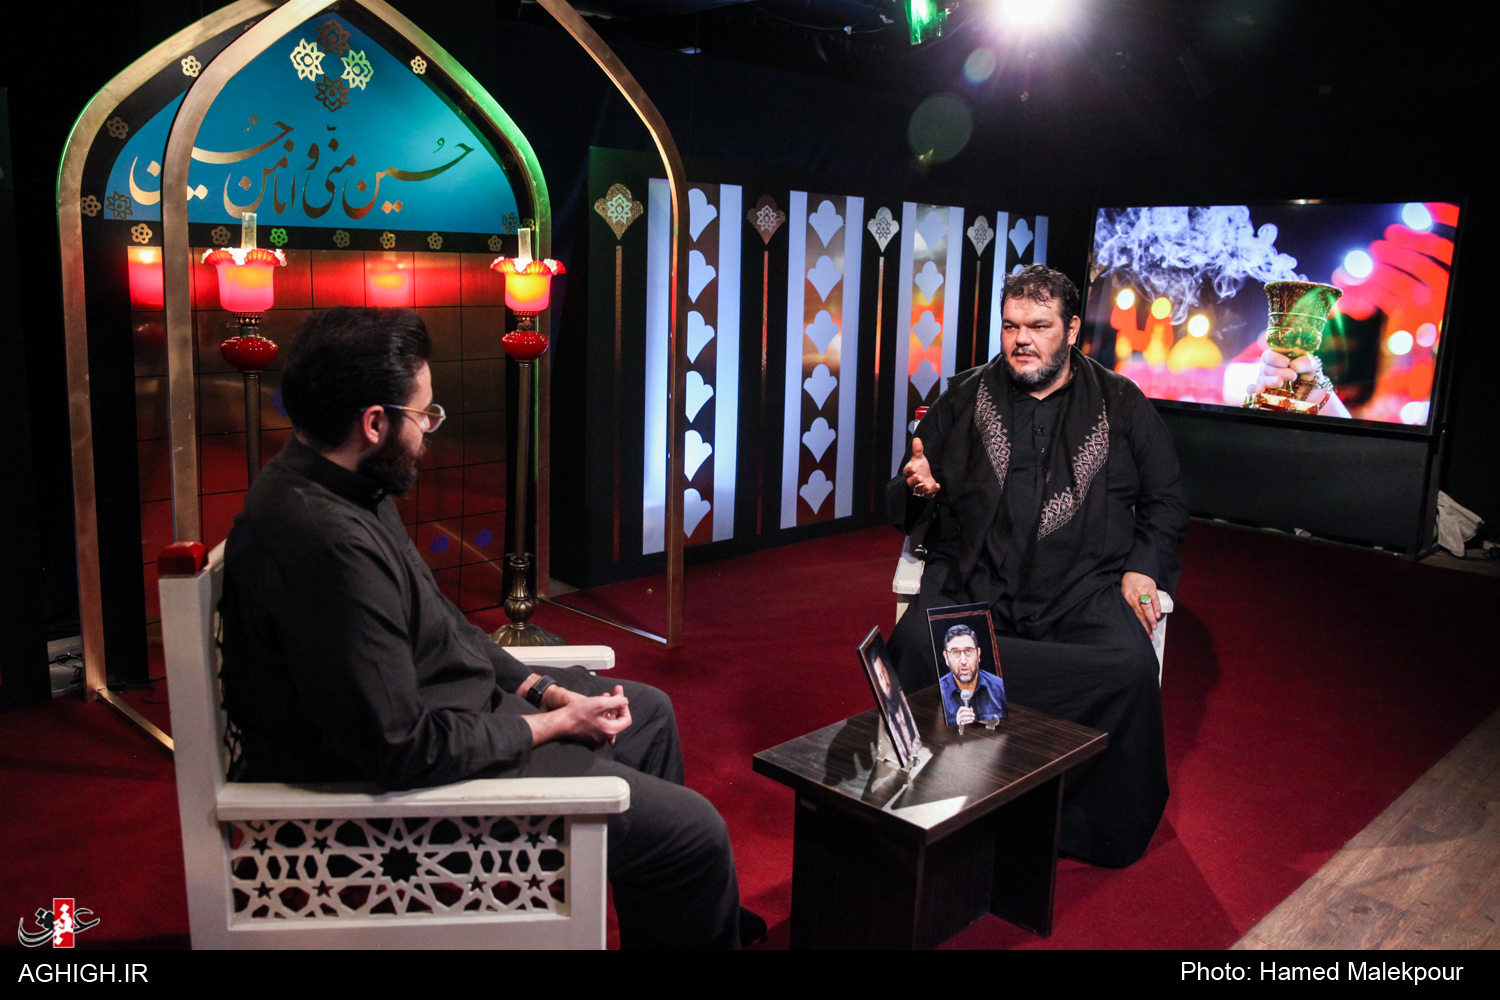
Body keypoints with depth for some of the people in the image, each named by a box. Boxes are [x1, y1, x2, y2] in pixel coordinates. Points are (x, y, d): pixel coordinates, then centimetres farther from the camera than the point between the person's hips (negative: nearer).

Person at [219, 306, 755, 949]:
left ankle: (693, 909, 40)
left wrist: (541, 689, 4)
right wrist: (553, 725, -16)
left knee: (649, 712, 22)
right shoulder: (326, 542, -31)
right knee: (695, 834, -10)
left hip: (440, 710, 11)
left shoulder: (332, 488, 2)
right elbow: (401, 750, -29)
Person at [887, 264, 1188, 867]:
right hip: (973, 583, 1)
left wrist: (1142, 568, 1)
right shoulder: (964, 398, 16)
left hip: (1082, 587, 0)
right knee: (916, 645, -30)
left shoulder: (1121, 404, 16)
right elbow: (909, 509, 20)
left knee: (1130, 665, -30)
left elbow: (1165, 500, 18)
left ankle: (1107, 827, -7)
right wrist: (917, 488, -5)